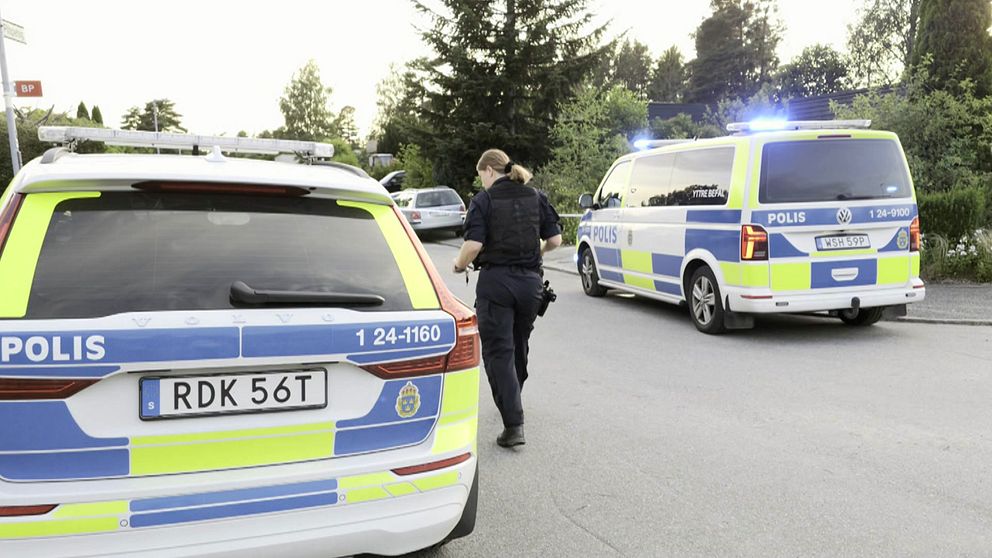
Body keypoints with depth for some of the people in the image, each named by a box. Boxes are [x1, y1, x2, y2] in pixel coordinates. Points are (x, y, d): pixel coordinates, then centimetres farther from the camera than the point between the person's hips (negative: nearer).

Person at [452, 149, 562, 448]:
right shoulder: (537, 197, 8)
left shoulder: (484, 200, -6)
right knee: (519, 345, 22)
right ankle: (511, 402, 42)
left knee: (498, 351, -2)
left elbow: (474, 244, -16)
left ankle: (514, 424, -11)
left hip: (495, 281, -5)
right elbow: (555, 240, 4)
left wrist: (459, 264, 3)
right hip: (530, 281, 5)